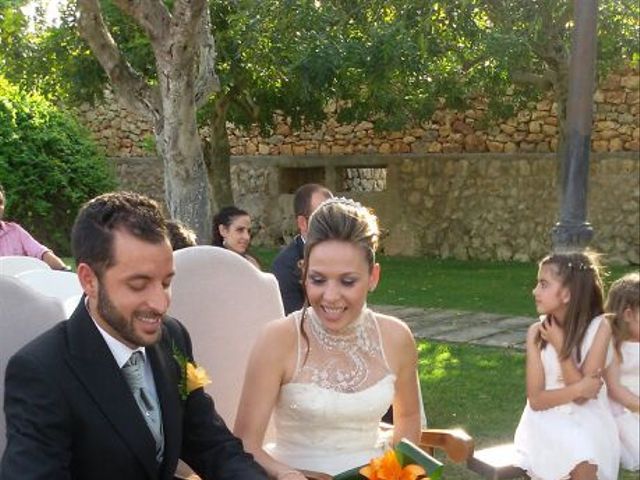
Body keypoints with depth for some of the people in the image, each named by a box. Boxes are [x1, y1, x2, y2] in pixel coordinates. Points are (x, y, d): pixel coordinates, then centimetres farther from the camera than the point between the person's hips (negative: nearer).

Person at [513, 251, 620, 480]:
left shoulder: (598, 328, -10)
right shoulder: (537, 332, -5)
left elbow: (583, 397, -14)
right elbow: (536, 400, -7)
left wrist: (560, 345, -17)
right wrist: (577, 389, -20)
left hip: (588, 419, -1)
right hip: (548, 420, 1)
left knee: (585, 457, -30)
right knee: (580, 456, -29)